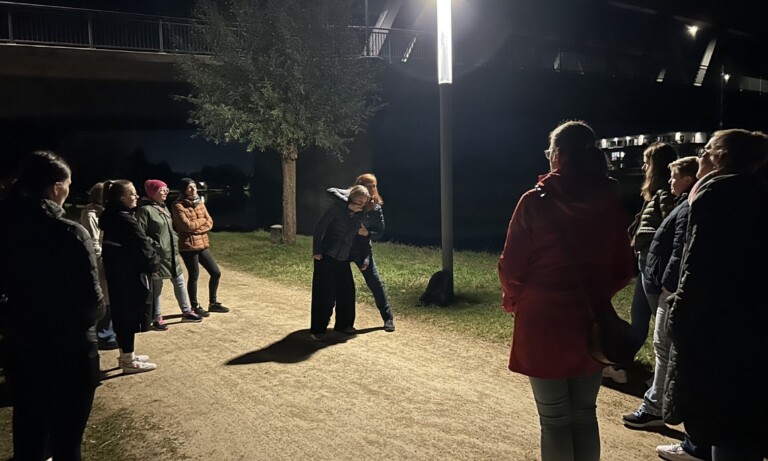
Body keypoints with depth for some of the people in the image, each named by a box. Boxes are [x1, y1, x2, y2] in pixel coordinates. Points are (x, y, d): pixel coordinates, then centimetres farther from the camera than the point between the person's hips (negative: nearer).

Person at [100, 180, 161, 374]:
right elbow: (142, 248, -20)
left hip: (117, 273, 9)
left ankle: (126, 355, 28)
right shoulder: (125, 220, -20)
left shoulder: (110, 218, 9)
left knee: (123, 314, 16)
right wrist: (154, 261, 1)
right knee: (131, 315, 0)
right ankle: (129, 361, 9)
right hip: (131, 275, -9)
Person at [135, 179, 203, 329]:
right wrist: (154, 245, -19)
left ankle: (186, 312, 25)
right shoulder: (145, 209, -14)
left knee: (179, 282, 13)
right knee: (156, 286, 3)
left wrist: (175, 239, 11)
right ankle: (157, 318, 14)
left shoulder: (164, 207, 13)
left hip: (171, 253, 8)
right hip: (157, 255, -8)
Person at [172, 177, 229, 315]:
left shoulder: (200, 203, 11)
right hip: (188, 246, -7)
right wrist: (202, 221, -3)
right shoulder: (178, 206, -10)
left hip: (202, 245, 7)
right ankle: (195, 306, 18)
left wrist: (196, 227, -11)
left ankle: (213, 303, 25)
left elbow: (210, 223, 6)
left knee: (216, 272, 9)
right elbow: (187, 225, -18)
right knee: (194, 275, 2)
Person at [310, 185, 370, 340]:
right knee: (324, 294, -4)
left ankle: (343, 324, 27)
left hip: (343, 259, 5)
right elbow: (320, 227, -10)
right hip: (326, 257, -5)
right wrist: (316, 251, -14)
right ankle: (317, 329, 6)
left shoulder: (359, 216, 4)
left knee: (347, 291, 9)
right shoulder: (338, 208, -9)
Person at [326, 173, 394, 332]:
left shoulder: (375, 207, -3)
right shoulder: (349, 195, -6)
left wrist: (367, 232, -18)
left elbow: (380, 232, 2)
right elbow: (331, 191, -23)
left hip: (362, 248, 0)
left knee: (375, 282, 0)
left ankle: (388, 317, 12)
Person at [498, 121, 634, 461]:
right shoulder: (610, 201, -1)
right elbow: (622, 269, 5)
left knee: (555, 422, 8)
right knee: (584, 415, 18)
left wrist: (512, 299, 9)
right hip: (593, 322, 4)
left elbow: (511, 266, -11)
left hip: (544, 322, -4)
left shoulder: (536, 201, -13)